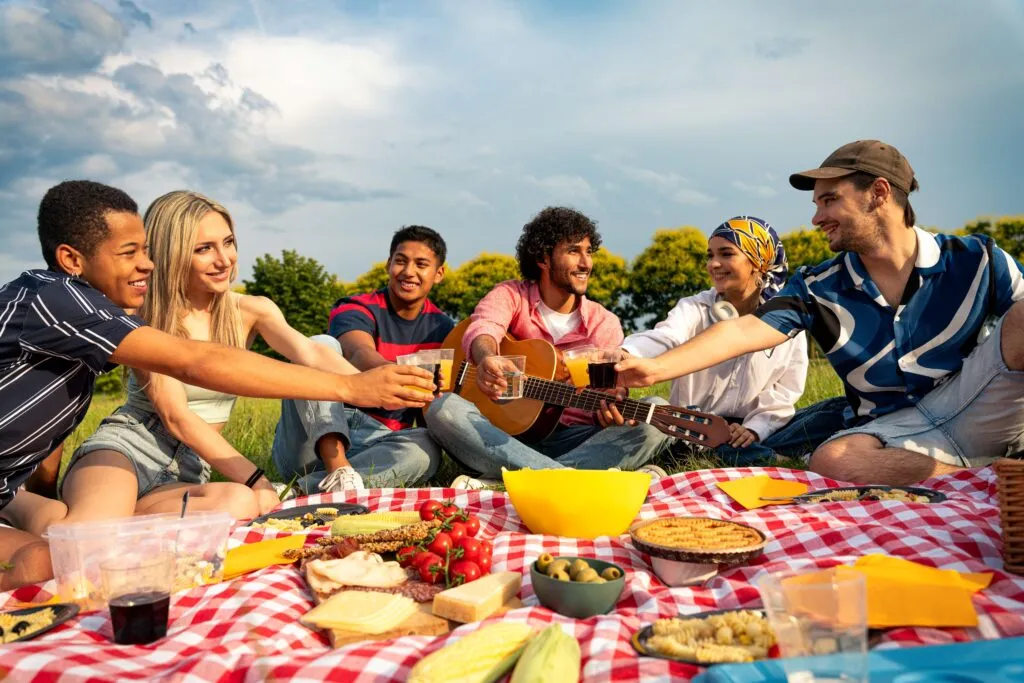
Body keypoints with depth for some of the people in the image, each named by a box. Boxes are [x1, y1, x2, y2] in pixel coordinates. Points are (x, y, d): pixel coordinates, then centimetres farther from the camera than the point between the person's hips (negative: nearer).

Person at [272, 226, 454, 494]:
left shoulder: (442, 328, 9)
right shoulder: (355, 310, -5)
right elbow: (359, 353, -30)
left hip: (375, 443, 2)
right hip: (313, 439, -2)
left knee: (427, 447, -30)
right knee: (321, 345, -24)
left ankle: (298, 491, -37)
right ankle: (338, 469, -42)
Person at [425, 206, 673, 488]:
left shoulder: (604, 323, 6)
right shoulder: (510, 296, 1)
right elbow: (481, 330, -21)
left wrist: (612, 413, -25)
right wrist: (486, 360, -46)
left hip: (575, 440, 2)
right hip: (504, 436, -1)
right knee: (443, 408, -29)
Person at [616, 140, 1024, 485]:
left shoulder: (977, 260, -2)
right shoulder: (818, 289, -3)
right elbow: (742, 331, -13)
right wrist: (655, 369, -25)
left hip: (979, 415, -1)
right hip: (895, 428, 1)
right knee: (830, 463, -33)